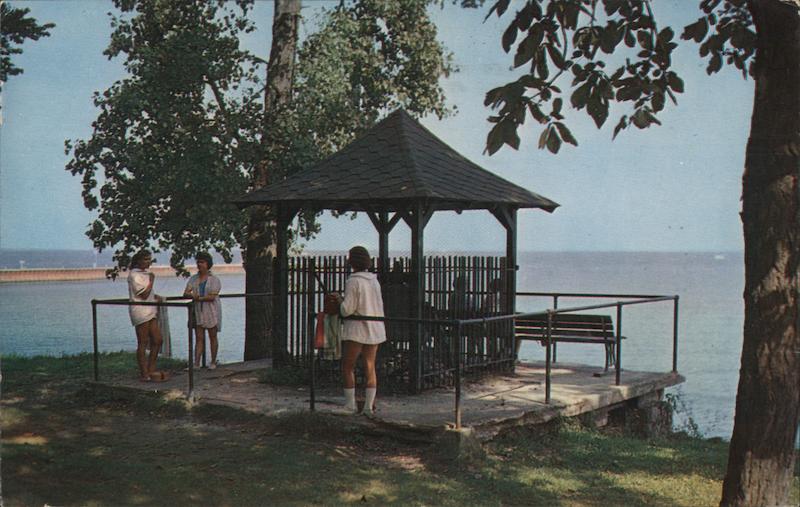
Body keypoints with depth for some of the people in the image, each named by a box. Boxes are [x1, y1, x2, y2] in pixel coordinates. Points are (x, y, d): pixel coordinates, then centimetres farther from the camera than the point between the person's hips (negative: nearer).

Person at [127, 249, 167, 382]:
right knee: (143, 343, -4)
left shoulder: (145, 273, 17)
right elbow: (144, 295, -18)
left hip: (150, 311, 9)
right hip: (140, 312, -9)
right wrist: (151, 280, -12)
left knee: (157, 340, 9)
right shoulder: (134, 275, -12)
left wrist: (157, 296, 11)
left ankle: (151, 370, 17)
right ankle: (144, 374, 1)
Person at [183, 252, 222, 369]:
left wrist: (199, 298, -20)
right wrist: (191, 295, -21)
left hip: (211, 312, -4)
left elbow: (212, 297, -16)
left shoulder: (214, 280, -5)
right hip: (198, 312, 4)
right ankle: (196, 363, -2)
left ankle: (213, 362, 14)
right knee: (199, 338, 1)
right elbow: (185, 293, 0)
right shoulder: (193, 279, 9)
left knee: (212, 337, 5)